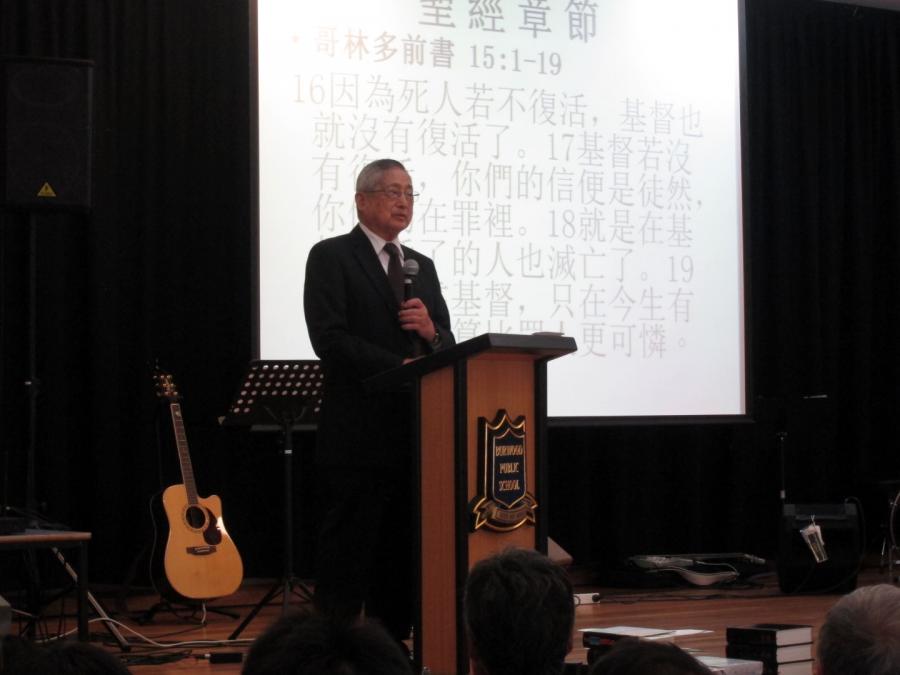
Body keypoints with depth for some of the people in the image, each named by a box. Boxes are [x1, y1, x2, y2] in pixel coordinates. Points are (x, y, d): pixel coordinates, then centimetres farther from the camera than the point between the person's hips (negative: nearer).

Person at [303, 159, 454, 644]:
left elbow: (446, 347, 17)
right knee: (347, 556, -4)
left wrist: (431, 330, -6)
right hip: (358, 435, -6)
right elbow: (329, 339, -13)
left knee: (401, 558, 10)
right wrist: (400, 367, -19)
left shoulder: (421, 266, 18)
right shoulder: (331, 257, -2)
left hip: (413, 435, 6)